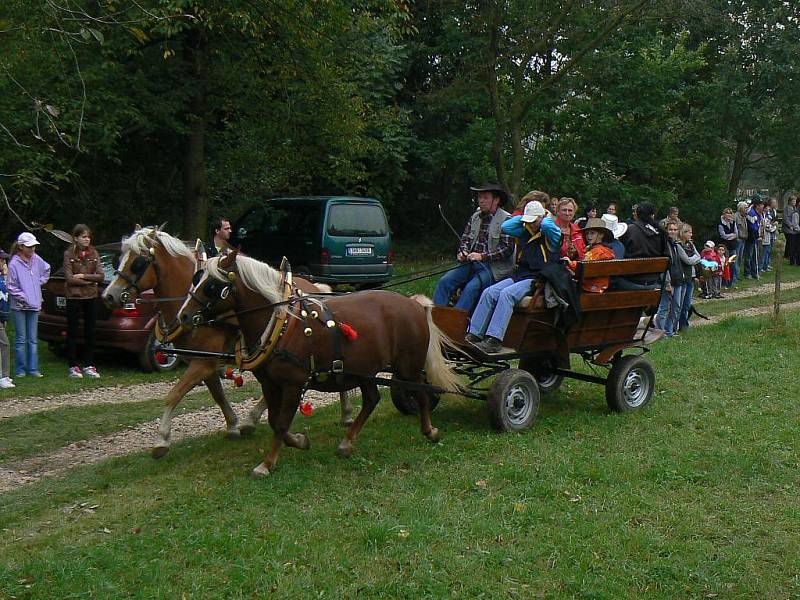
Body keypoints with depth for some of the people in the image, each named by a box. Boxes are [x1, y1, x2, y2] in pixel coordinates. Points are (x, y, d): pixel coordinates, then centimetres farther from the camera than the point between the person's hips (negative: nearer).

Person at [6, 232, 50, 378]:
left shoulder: (36, 259, 4)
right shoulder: (14, 263, -11)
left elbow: (46, 270, 25)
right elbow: (11, 286, -9)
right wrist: (23, 297, -14)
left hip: (34, 305, 5)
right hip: (19, 307, -5)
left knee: (33, 339, 8)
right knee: (20, 339, 2)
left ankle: (33, 369, 13)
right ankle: (20, 369, 11)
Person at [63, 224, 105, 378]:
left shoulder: (94, 253, 6)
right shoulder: (69, 254, -4)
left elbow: (100, 276, -2)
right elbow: (69, 279, -12)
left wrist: (82, 276, -11)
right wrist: (89, 281, -9)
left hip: (91, 297, 4)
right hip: (74, 297, -3)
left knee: (90, 333, 7)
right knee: (72, 332, 3)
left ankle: (89, 366, 15)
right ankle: (73, 367, 9)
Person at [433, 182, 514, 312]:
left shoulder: (506, 220, -5)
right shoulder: (475, 217, 16)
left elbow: (507, 248, -11)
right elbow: (465, 239, 21)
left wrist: (483, 256, -17)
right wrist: (463, 252, -1)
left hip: (493, 268, -6)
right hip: (471, 263, 6)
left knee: (471, 288, -30)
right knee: (444, 281, -13)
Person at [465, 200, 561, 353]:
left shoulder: (551, 234, 0)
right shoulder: (525, 232, 19)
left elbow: (546, 225, -22)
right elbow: (506, 227, 12)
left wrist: (547, 217, 1)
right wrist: (523, 218, 14)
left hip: (537, 280, -7)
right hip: (519, 276, 7)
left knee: (506, 294, -31)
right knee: (489, 293, -16)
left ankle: (494, 340, -39)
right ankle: (473, 335, -23)